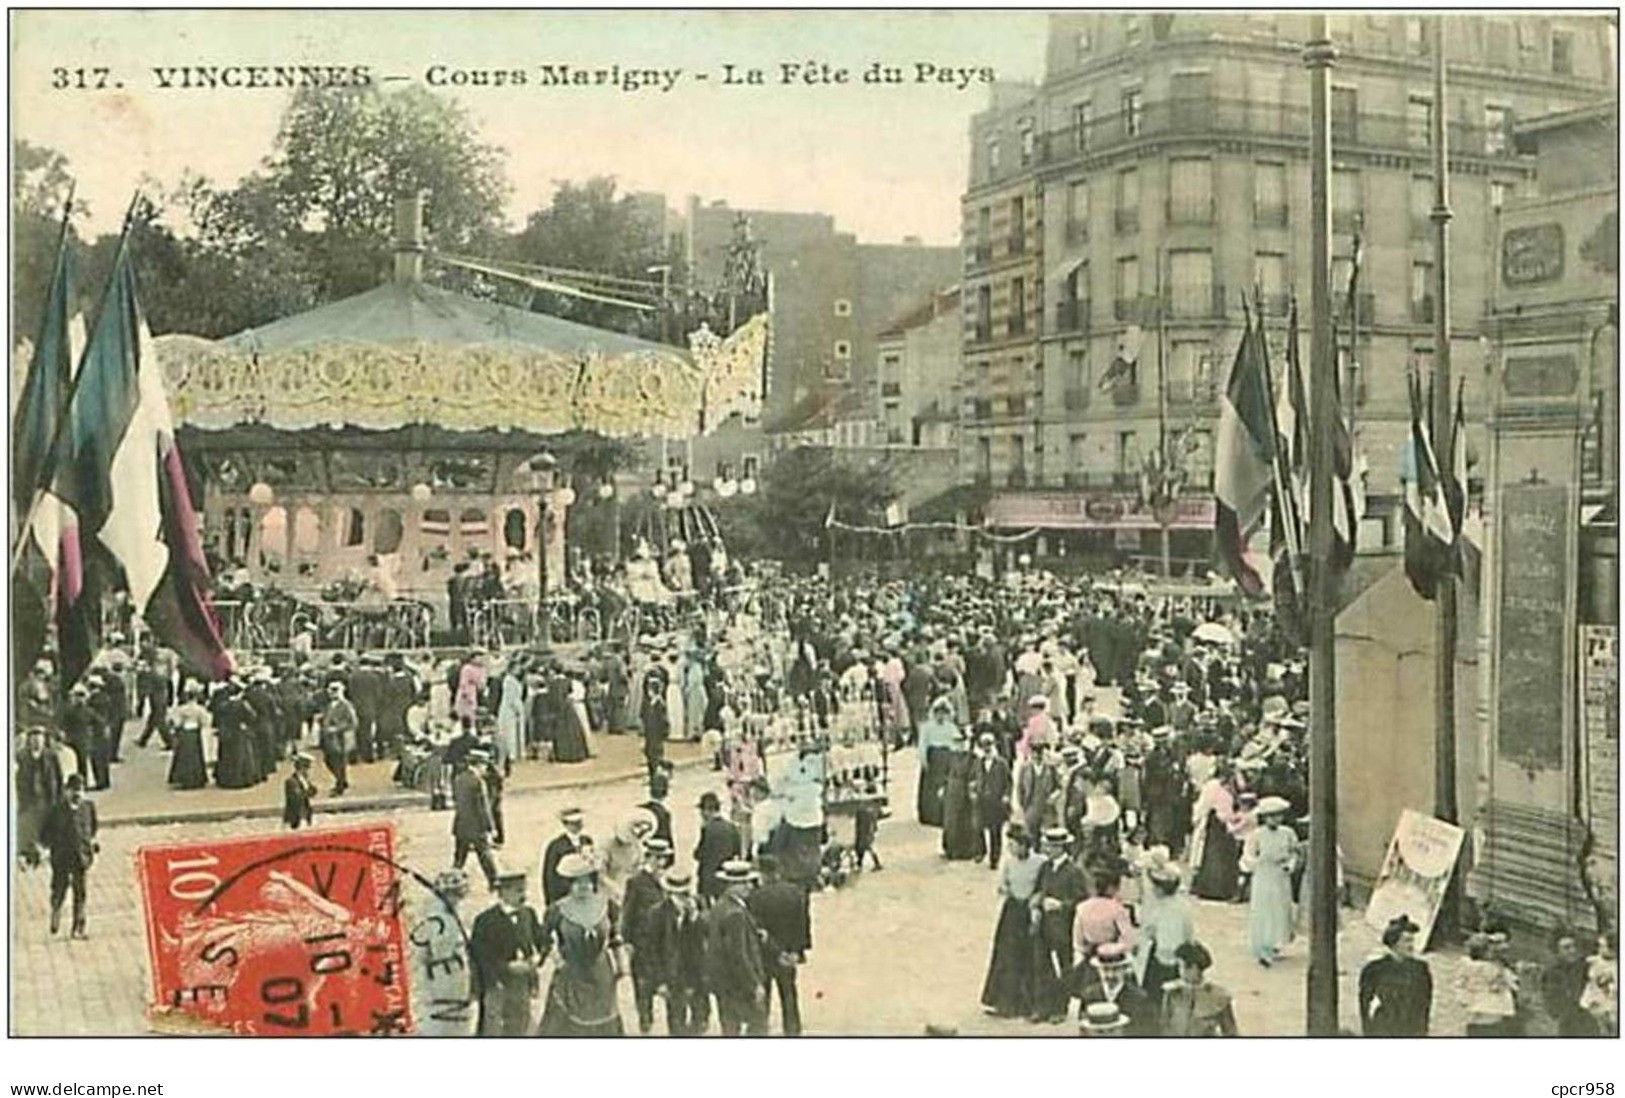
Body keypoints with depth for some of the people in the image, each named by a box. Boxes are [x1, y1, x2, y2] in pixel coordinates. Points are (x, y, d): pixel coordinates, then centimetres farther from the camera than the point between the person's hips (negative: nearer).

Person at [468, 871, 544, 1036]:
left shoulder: (529, 914, 2)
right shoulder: (486, 920, -15)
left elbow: (541, 940, 13)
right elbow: (479, 957, -16)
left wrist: (537, 956, -8)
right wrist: (508, 967, -22)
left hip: (522, 986, 6)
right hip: (496, 986, -5)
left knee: (519, 1029, 14)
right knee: (492, 1031, -1)